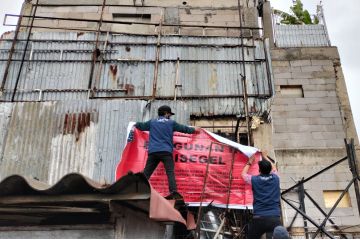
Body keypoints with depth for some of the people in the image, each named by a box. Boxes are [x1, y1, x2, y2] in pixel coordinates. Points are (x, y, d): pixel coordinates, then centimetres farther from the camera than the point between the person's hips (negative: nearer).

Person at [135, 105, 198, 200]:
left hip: (153, 151, 3)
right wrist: (194, 130, 40)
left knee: (146, 173, 5)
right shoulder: (171, 123, 13)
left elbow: (141, 126, 31)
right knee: (170, 172, -8)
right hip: (166, 151, -2)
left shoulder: (152, 122, 17)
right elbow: (184, 129, 23)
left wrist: (136, 124, 55)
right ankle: (174, 192, -22)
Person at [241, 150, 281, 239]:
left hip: (258, 218, -1)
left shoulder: (254, 180, 3)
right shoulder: (275, 178, 8)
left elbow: (243, 174, 26)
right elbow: (273, 168, 33)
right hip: (274, 218, 1)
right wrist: (265, 157, 46)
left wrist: (249, 162, 40)